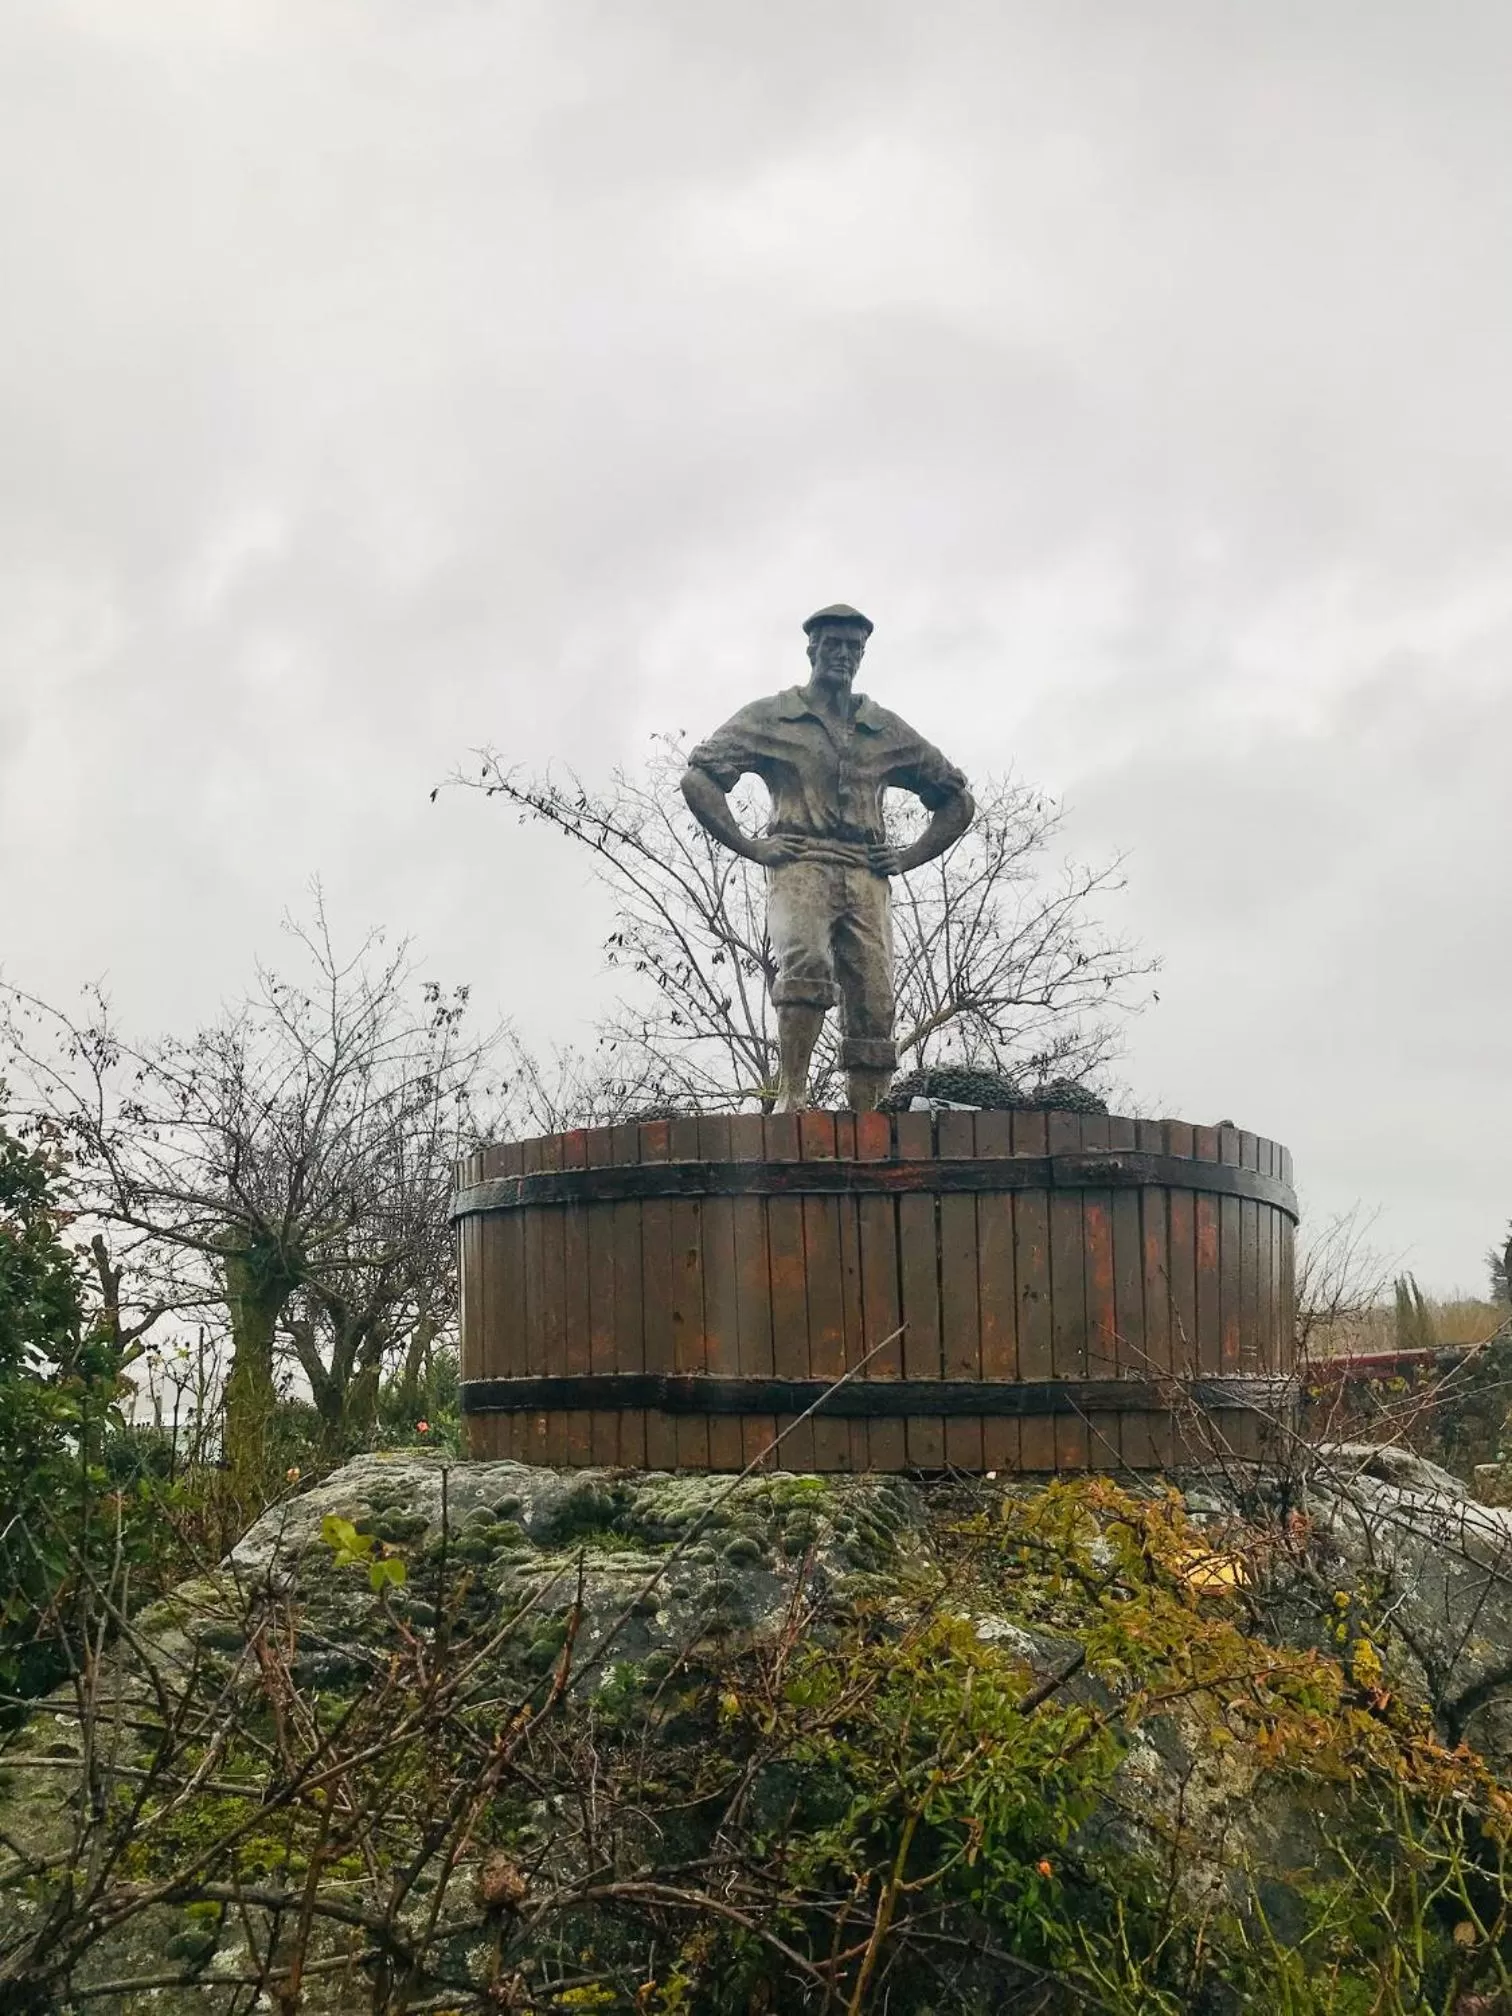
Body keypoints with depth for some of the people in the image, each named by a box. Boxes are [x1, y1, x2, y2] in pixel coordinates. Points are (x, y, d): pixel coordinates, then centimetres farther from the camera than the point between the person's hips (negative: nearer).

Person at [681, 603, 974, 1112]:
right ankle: (791, 1095, -30)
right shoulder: (769, 717, 13)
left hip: (866, 877, 4)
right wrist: (749, 846, -2)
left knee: (873, 1005, -6)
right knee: (807, 961, -32)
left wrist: (908, 857, 13)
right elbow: (698, 778, 6)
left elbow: (956, 799, 27)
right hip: (800, 866, -3)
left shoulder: (887, 730, 21)